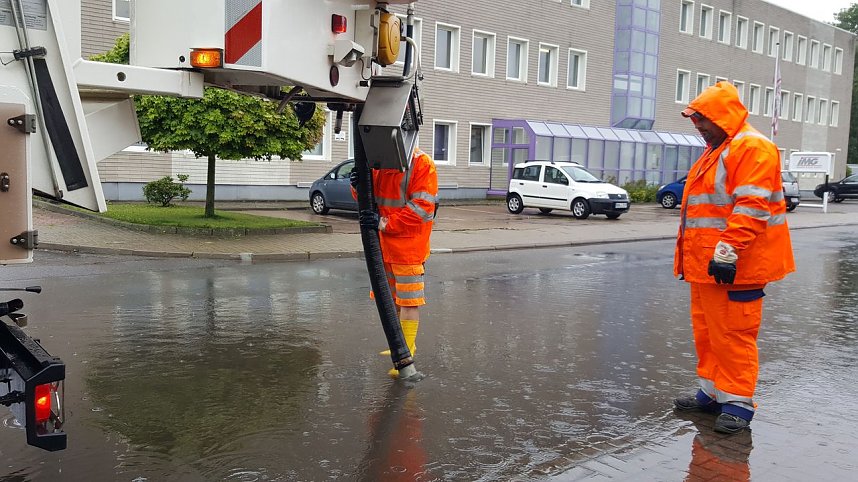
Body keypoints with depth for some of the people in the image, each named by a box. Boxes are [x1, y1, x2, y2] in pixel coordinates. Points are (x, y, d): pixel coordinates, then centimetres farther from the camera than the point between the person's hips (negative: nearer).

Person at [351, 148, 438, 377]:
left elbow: (422, 208, -20)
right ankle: (402, 344, 36)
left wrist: (385, 223, -24)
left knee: (409, 301, -2)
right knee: (390, 298, 19)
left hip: (409, 248, -8)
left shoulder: (422, 164, -14)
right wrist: (359, 186, -10)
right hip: (383, 245, 8)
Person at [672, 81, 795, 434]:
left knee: (733, 335, -4)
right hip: (705, 265, 10)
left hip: (731, 267, -10)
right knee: (707, 332, 15)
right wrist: (689, 257, 23)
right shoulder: (715, 151, 21)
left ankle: (737, 402, 5)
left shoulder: (752, 147, -11)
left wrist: (728, 250, -27)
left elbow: (751, 207, -21)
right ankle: (712, 392, 25)